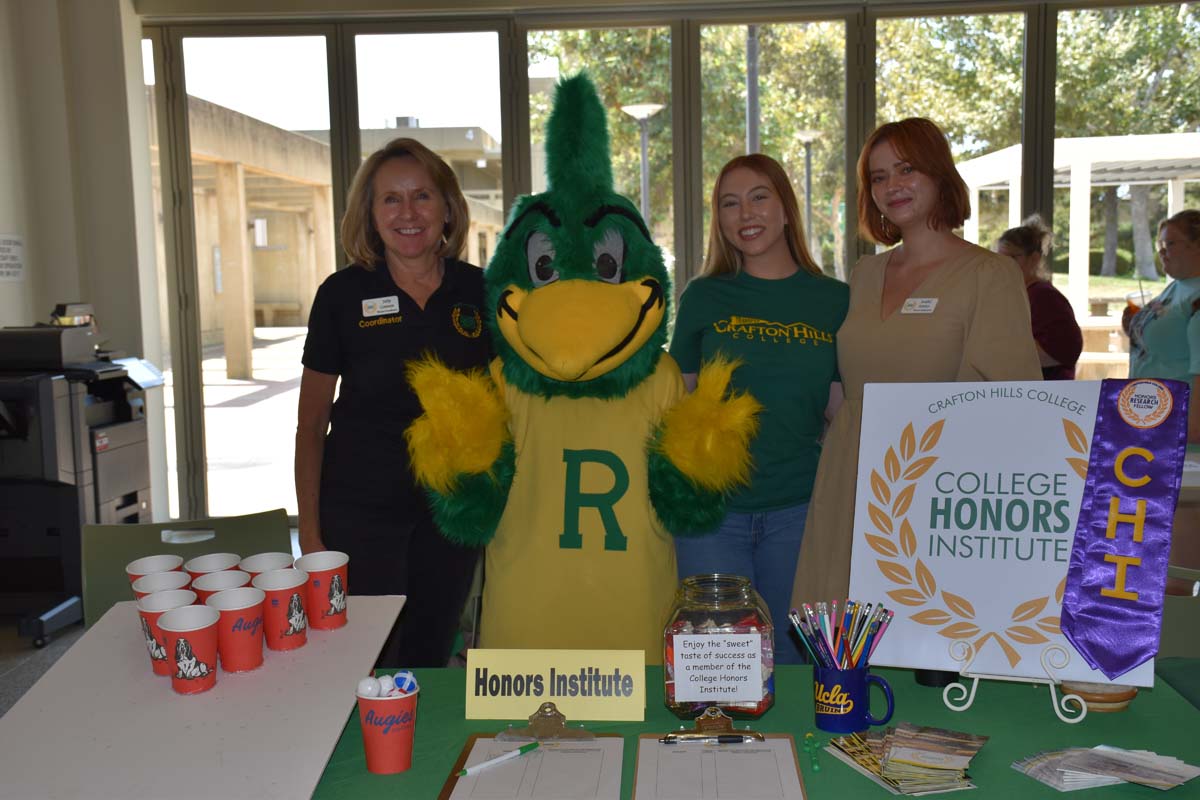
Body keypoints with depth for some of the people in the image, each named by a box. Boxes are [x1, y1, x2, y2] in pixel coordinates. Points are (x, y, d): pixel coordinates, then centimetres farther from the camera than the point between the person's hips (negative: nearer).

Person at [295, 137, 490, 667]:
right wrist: (310, 533, -4)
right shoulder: (343, 295, -5)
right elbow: (311, 425, -1)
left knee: (429, 661, 15)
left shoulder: (479, 292, 0)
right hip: (361, 509, -2)